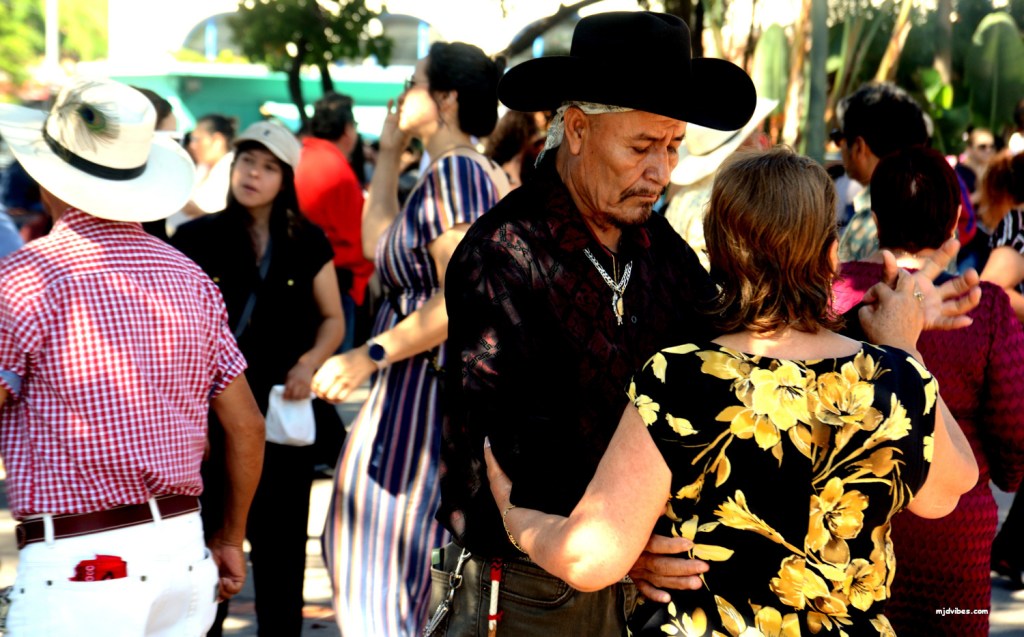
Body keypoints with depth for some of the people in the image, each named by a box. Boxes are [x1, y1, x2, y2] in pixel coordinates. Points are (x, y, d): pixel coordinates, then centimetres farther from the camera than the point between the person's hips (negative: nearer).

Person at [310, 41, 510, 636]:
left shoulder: (455, 170, -16)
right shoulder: (490, 175, 14)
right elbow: (378, 241, 25)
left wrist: (370, 355, -24)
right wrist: (389, 153, 21)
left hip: (431, 392, -10)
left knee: (388, 560, -3)